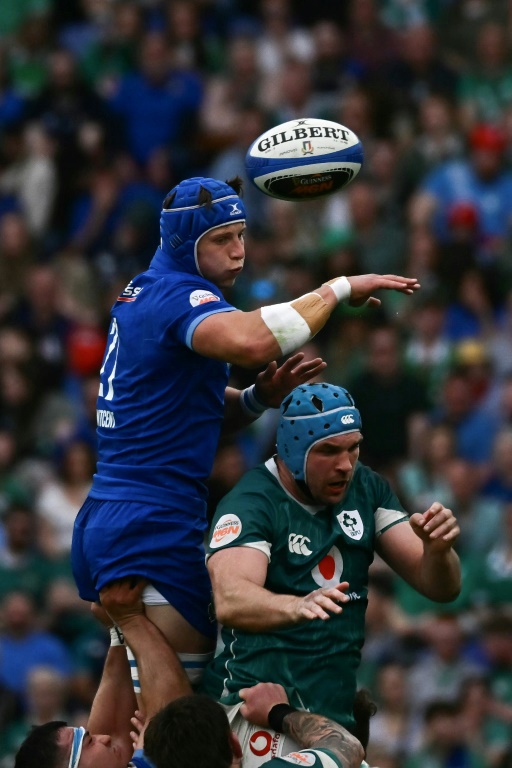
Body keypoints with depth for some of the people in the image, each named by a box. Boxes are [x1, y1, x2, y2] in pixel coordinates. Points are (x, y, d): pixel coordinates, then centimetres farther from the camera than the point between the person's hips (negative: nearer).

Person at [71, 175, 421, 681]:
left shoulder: (141, 293, 18)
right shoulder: (180, 295, -13)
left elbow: (199, 410, 24)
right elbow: (249, 341, -36)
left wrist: (260, 397, 3)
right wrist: (338, 289, -25)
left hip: (102, 523, 10)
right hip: (152, 530, -10)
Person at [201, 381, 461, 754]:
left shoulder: (366, 489, 8)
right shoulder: (251, 503, -12)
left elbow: (440, 587, 8)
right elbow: (229, 603, -30)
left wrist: (437, 549, -15)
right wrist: (298, 606, -50)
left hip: (337, 709, 6)